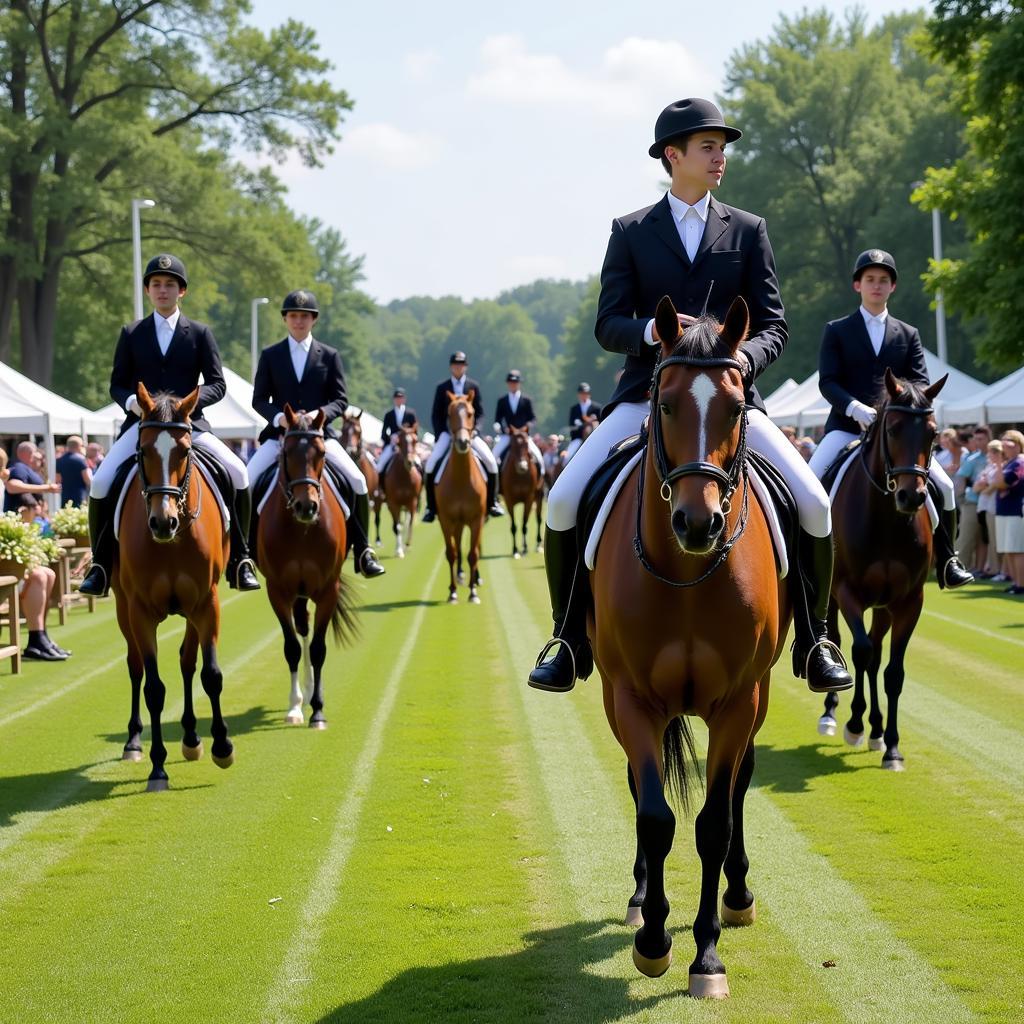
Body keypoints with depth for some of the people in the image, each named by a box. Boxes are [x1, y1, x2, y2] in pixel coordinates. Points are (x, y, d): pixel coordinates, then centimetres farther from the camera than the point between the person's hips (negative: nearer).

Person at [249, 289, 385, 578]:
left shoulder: (329, 356, 8)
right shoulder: (270, 356, 8)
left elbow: (341, 399, 4)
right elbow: (259, 399, 6)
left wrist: (320, 414, -17)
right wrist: (279, 417, -15)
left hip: (319, 432, 0)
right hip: (280, 433, 0)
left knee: (357, 481, -19)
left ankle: (362, 551, -8)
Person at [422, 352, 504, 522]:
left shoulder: (473, 386, 6)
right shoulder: (442, 387, 4)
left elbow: (480, 412, 6)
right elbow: (435, 415, 5)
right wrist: (440, 435, -8)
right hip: (447, 432, -1)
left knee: (491, 462, -14)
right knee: (432, 463, -21)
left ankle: (492, 503, 2)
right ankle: (431, 507, -12)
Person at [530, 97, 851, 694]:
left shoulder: (748, 231, 9)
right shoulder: (631, 232, 7)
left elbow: (774, 325, 3)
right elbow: (608, 324, -1)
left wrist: (744, 356, -20)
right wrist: (650, 330, -24)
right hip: (648, 395, 0)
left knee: (814, 503, -17)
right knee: (564, 500, -19)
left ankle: (813, 640, 2)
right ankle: (570, 637, -2)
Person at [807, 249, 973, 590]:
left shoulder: (908, 335, 15)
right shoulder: (836, 331, 9)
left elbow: (921, 382, 5)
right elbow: (827, 381, -2)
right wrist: (854, 408, -21)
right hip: (846, 427, -2)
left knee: (944, 486, -14)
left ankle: (946, 562, -1)